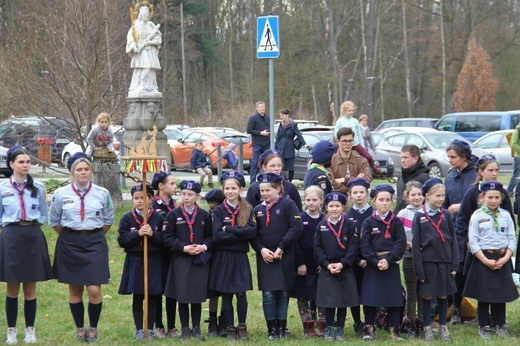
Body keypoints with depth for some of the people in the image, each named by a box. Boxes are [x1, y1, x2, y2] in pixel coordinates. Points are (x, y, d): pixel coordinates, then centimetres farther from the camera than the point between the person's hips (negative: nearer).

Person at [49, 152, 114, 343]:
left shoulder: (102, 193, -1)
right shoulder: (61, 194, -3)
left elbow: (108, 220, 11)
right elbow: (54, 221, 9)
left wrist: (95, 236, 9)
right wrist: (69, 237, 9)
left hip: (95, 243, -1)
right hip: (69, 245, 1)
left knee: (94, 290, -8)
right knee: (75, 290, 7)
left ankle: (93, 328, 10)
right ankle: (80, 328, 21)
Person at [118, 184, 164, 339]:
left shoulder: (158, 218, 0)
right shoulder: (127, 218, 0)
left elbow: (165, 241, -3)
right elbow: (122, 240, -7)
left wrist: (152, 234, -19)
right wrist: (138, 234, -19)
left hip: (154, 262, 0)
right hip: (135, 261, 0)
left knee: (152, 297, 5)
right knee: (137, 298, 6)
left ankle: (150, 329, 14)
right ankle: (139, 329, 14)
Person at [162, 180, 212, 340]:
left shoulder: (205, 215, 5)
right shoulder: (173, 215, -1)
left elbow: (210, 236, 9)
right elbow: (167, 238, -5)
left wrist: (204, 246, -11)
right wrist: (183, 248, -16)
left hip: (200, 262, 1)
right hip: (181, 261, -1)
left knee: (198, 297, 7)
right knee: (182, 297, 3)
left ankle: (196, 329, 17)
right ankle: (185, 330, 13)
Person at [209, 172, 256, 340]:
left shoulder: (248, 210, 4)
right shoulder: (218, 211, 1)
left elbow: (252, 232, -11)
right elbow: (217, 236, -12)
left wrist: (228, 229, -14)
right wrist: (240, 234, -13)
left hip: (240, 257, 0)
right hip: (223, 257, 0)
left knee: (241, 293, -1)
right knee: (226, 295, 4)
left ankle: (242, 327, 12)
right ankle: (230, 329, 12)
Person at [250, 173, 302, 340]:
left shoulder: (288, 204, -5)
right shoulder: (258, 209, 7)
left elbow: (296, 228, -13)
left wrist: (281, 247, -15)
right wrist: (261, 249, -9)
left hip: (284, 257, -2)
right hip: (264, 257, 3)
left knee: (282, 293, 5)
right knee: (268, 294, -1)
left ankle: (282, 327, 13)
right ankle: (272, 328, 7)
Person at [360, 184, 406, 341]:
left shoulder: (396, 222, 3)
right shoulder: (368, 223, 2)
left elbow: (401, 243, -5)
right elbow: (365, 246, -4)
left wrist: (388, 260, -16)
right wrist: (376, 262, -16)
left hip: (391, 265, 0)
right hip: (372, 265, 0)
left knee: (393, 298, 1)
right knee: (370, 298, 0)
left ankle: (394, 330, 9)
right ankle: (369, 330, 10)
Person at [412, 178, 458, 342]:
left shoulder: (446, 216, 3)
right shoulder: (419, 217, -4)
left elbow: (453, 241, 6)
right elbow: (416, 245, -5)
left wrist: (454, 265, 1)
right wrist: (419, 270, -8)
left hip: (444, 262, 2)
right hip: (427, 262, -2)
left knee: (443, 295, 10)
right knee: (427, 296, 5)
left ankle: (443, 327, 21)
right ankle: (427, 328, 15)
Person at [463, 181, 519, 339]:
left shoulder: (506, 215, 3)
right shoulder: (477, 216, -5)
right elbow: (473, 242, -7)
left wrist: (505, 258, -8)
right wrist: (486, 261, -13)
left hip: (502, 260, 3)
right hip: (483, 259, -3)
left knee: (502, 294, 8)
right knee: (483, 295, 2)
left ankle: (501, 326, 19)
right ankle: (484, 327, 13)